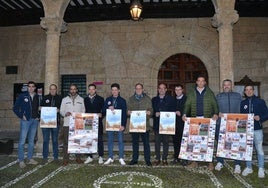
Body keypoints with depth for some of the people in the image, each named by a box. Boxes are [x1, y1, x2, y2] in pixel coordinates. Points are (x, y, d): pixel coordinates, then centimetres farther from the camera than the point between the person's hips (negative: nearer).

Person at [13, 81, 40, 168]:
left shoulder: (37, 97, 9)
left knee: (31, 140, 12)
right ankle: (21, 160, 6)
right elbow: (15, 108, -1)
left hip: (35, 121, 4)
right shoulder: (22, 96, -2)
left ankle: (30, 158, 21)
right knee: (22, 141, -3)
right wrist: (21, 116, -8)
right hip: (25, 120, -4)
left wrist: (38, 116, 2)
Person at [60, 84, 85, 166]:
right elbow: (61, 111, 7)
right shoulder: (65, 99, 10)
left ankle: (78, 157, 15)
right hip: (67, 124, -1)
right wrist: (65, 113, -14)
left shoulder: (81, 99, 13)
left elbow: (83, 111, 12)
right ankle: (65, 159, 6)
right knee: (66, 142, -1)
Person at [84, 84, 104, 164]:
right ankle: (90, 157, 16)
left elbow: (103, 110, 2)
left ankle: (100, 157, 10)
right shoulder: (85, 99, 13)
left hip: (97, 122, -3)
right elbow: (85, 110, 12)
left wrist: (101, 114, -18)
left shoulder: (100, 99, 5)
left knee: (99, 139, 1)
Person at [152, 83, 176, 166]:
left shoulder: (170, 99, 6)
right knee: (157, 141, 3)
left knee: (166, 141, 3)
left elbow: (173, 111, 1)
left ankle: (164, 159, 13)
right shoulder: (154, 99, 13)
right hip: (157, 124, 2)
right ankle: (157, 158, 13)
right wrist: (155, 114, -11)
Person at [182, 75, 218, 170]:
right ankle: (194, 161, 12)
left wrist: (215, 114, -15)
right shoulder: (191, 93, 11)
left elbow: (214, 105, 2)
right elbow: (187, 105, 5)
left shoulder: (210, 93, 8)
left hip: (207, 120, -1)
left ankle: (210, 162, 7)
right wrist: (185, 114, -11)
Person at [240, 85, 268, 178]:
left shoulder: (260, 102, 2)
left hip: (257, 129, -2)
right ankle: (248, 167, 21)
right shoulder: (243, 103, 10)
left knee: (259, 149, 2)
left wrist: (260, 118, -16)